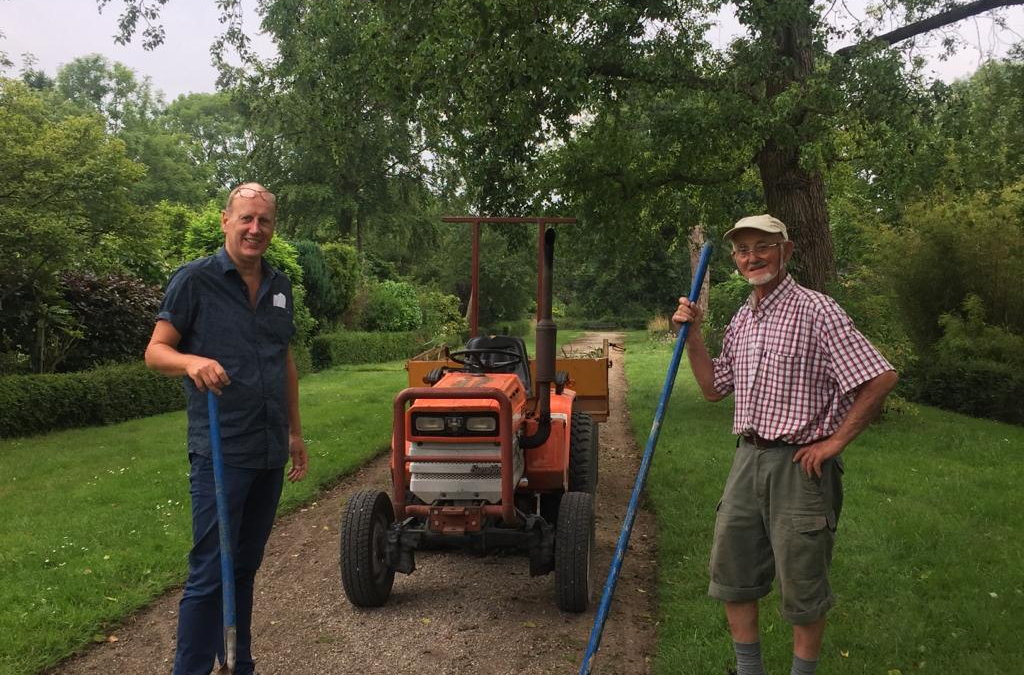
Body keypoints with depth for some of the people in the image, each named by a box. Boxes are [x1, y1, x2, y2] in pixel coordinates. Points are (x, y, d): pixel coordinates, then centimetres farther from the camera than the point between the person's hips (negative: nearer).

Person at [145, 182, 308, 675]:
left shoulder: (280, 286, 11)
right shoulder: (194, 279, -6)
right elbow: (155, 351, -7)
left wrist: (295, 431, 19)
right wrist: (191, 361, -30)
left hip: (270, 451, 6)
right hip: (220, 451, -6)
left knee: (246, 566, 16)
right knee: (209, 572, -2)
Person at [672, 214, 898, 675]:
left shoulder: (816, 311, -13)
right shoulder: (741, 321, 11)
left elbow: (881, 378, -17)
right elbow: (714, 388, 18)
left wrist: (836, 441, -14)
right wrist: (692, 336, 6)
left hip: (800, 465, -7)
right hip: (748, 460, 8)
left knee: (802, 588, 6)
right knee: (731, 573, 15)